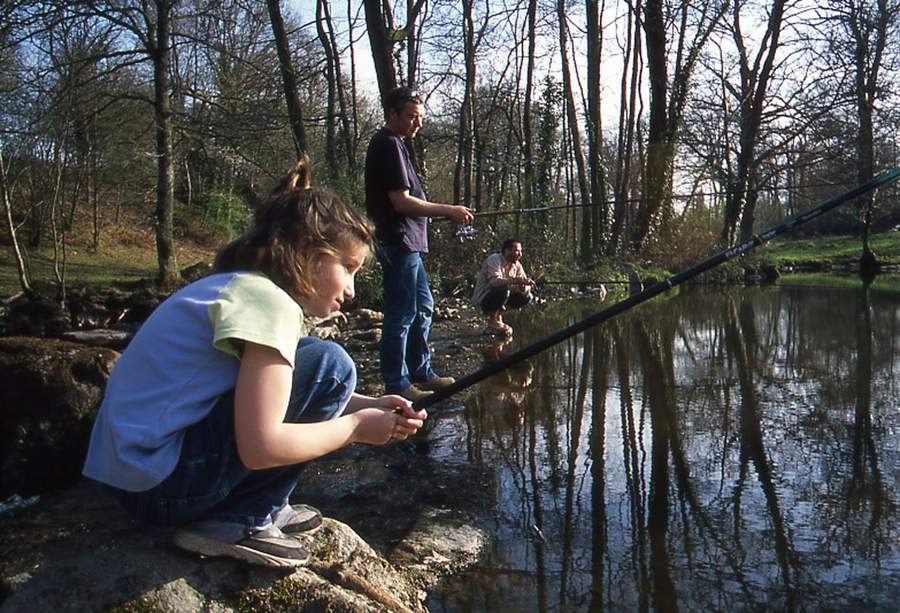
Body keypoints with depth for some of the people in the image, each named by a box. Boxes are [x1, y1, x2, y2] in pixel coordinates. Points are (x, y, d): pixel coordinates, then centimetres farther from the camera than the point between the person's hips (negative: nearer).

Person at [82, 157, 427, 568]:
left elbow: (269, 393, 15)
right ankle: (242, 522, -4)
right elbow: (261, 448, -25)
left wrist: (369, 406, 5)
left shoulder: (236, 284, 10)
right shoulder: (268, 300, -18)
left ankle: (265, 507, 10)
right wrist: (355, 426, -9)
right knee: (330, 364, -13)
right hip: (162, 484, -10)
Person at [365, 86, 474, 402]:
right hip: (398, 242, -11)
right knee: (401, 314, -6)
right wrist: (449, 210, -14)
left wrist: (446, 211, 18)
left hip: (406, 242, 11)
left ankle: (421, 373, 26)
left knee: (422, 306, 16)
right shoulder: (388, 144, -13)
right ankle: (397, 384, 2)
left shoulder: (391, 143, 19)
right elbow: (401, 201, -20)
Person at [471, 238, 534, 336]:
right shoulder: (494, 259, -18)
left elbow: (525, 286, -1)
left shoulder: (517, 265, 3)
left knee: (526, 297, -6)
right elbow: (495, 281, -36)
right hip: (483, 299, -7)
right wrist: (516, 280, -43)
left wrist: (523, 286, -25)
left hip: (500, 296, 7)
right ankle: (492, 321, -14)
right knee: (503, 289, -34)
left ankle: (498, 315, 5)